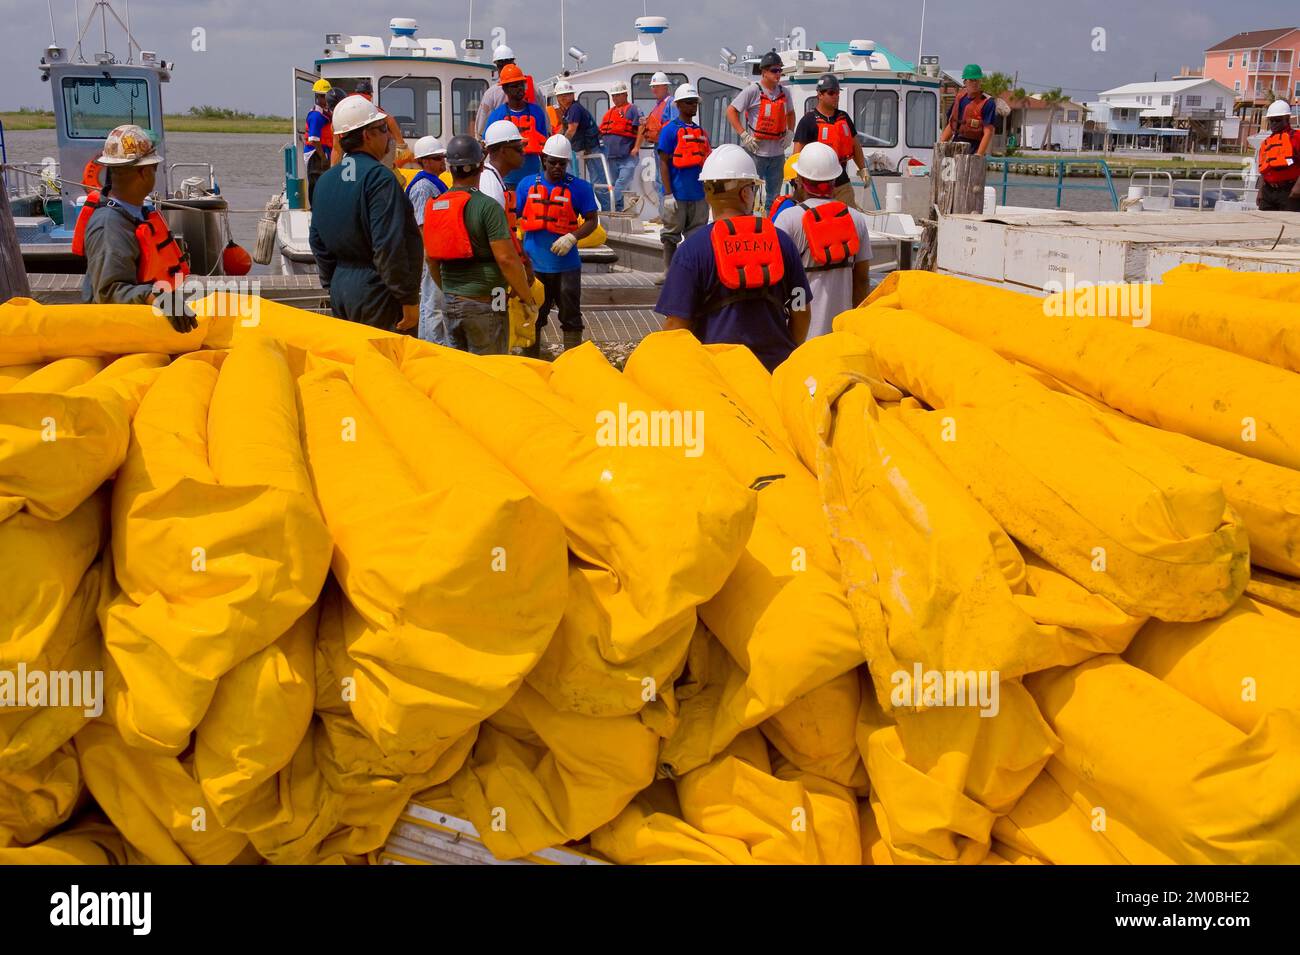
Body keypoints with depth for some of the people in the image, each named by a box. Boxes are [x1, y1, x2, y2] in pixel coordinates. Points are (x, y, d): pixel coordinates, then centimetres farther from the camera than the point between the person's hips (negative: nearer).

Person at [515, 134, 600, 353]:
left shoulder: (579, 188, -4)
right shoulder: (527, 184, 4)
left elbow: (592, 220, -1)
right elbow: (514, 218, 10)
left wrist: (572, 237, -17)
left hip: (566, 264, -2)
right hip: (533, 264, 2)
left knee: (571, 318, 4)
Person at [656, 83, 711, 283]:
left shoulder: (701, 131, 13)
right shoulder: (670, 130, -4)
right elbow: (664, 163, -7)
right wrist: (668, 194, -13)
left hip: (699, 194, 5)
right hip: (677, 194, -5)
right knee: (671, 234, 3)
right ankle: (669, 271, 12)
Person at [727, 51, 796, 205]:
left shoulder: (784, 92, 9)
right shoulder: (753, 90, -8)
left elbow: (790, 113, 27)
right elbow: (731, 111, -7)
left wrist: (790, 133, 10)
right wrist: (744, 135, -13)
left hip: (777, 152, 6)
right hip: (756, 151, -6)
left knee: (774, 195, 13)